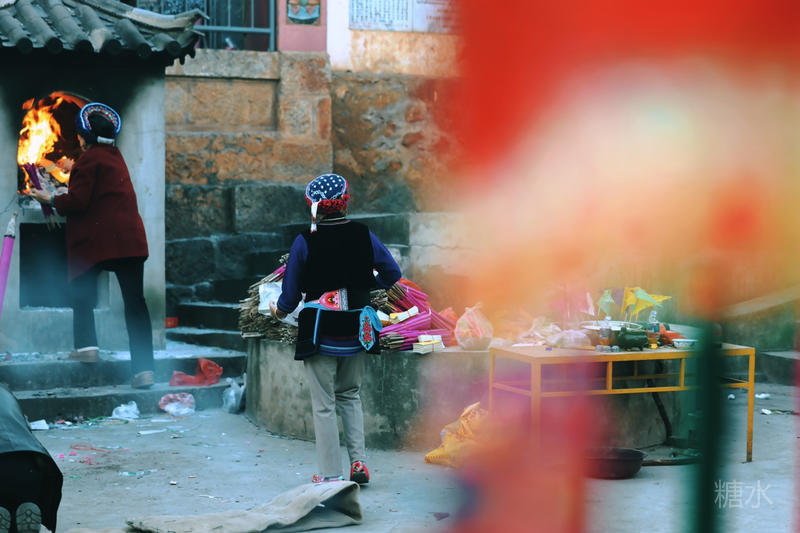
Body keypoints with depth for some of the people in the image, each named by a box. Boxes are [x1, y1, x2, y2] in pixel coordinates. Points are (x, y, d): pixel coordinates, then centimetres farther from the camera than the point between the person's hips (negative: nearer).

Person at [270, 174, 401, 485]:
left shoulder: (304, 242, -11)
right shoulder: (363, 235, -2)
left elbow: (291, 293, -4)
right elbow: (392, 273, 7)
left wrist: (279, 311, 18)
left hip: (320, 333, -3)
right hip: (357, 330, 3)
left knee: (324, 404, 5)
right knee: (350, 395, 20)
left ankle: (331, 474, 7)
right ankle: (358, 461, 10)